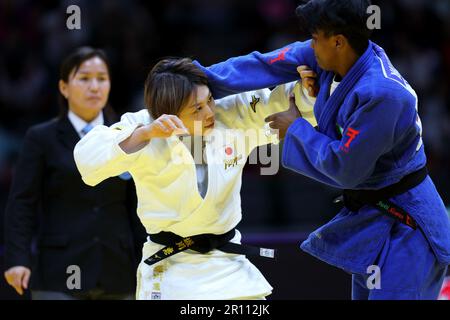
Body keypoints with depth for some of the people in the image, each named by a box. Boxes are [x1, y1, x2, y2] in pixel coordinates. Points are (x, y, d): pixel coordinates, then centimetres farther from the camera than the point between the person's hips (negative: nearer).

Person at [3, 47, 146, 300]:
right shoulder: (41, 138, 4)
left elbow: (138, 206, 11)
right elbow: (22, 203, -1)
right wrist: (18, 259, -11)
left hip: (117, 276, 3)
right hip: (60, 276, -3)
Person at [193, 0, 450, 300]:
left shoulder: (382, 94, -31)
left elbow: (344, 169, -25)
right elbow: (266, 66, -2)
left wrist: (297, 128, -11)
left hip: (405, 224, -9)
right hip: (368, 214, 9)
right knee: (364, 293, 17)